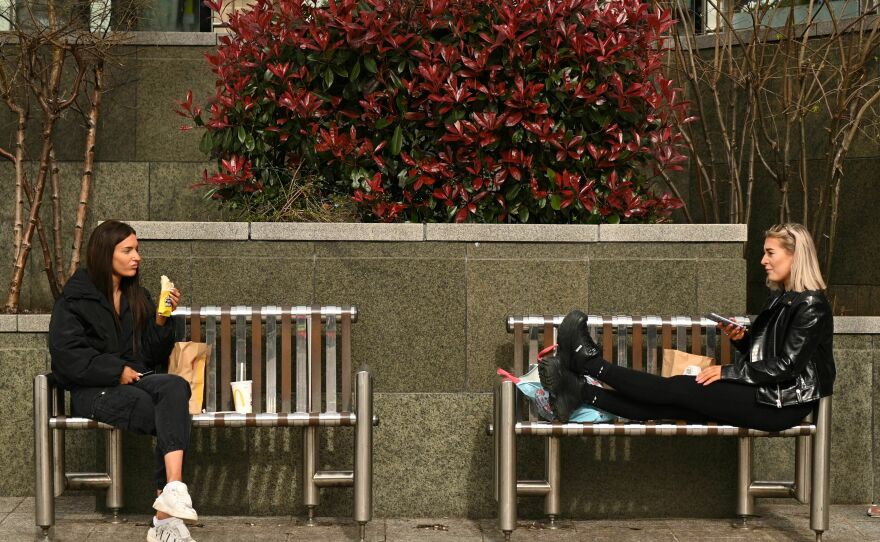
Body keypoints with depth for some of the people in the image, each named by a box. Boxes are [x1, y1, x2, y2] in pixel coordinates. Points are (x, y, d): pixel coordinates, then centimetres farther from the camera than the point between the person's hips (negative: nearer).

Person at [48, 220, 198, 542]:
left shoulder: (138, 297, 19)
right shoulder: (75, 298, 3)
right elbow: (66, 354, -7)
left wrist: (161, 320, -1)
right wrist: (117, 371, -13)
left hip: (134, 381, 4)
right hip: (91, 391, -4)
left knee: (175, 386, -34)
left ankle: (168, 507, -47)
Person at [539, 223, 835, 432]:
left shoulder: (811, 306, -14)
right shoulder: (780, 299, 15)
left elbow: (785, 366, -19)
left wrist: (727, 371, -15)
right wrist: (741, 338, 0)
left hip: (783, 404, -8)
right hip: (762, 393, 8)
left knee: (678, 389, -13)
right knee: (675, 404, -7)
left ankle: (588, 361, -11)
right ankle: (581, 392, -17)